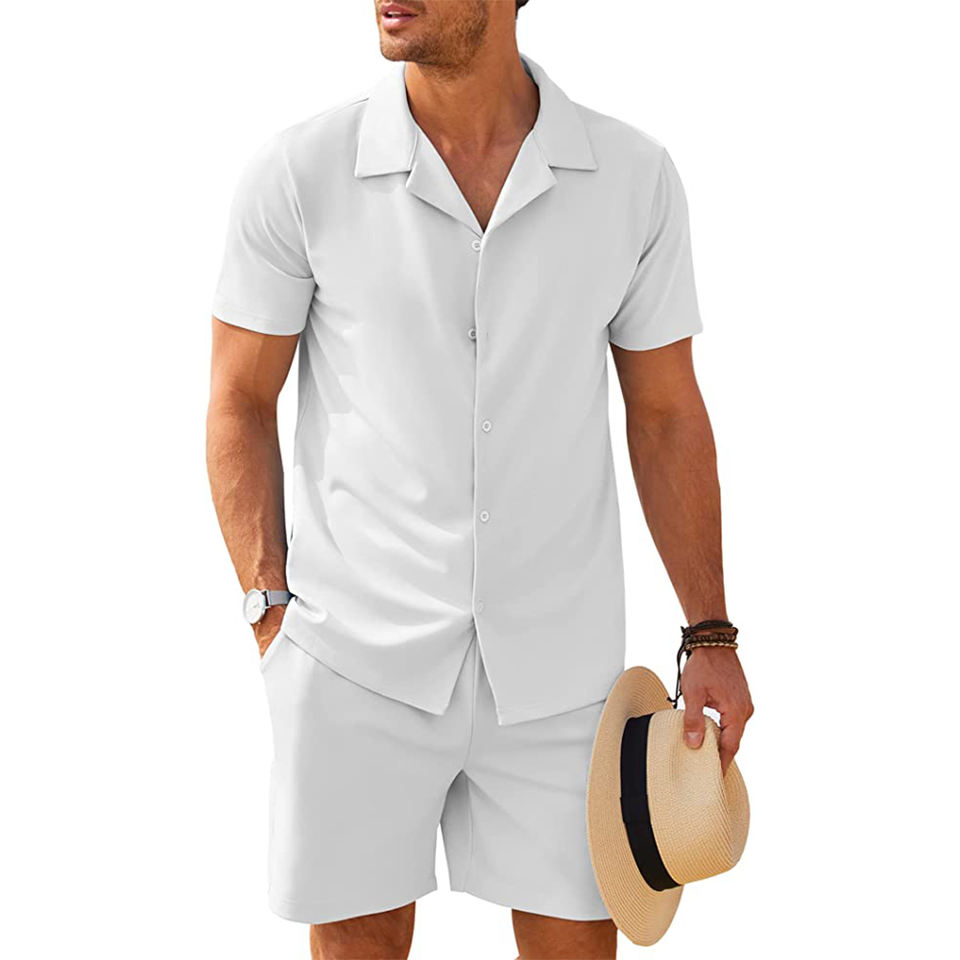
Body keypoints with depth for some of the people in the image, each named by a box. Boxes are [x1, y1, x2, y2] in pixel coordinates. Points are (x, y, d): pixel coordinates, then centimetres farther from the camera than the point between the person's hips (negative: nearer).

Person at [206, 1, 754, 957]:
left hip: (556, 658, 1)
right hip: (357, 654, -1)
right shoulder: (298, 172, -8)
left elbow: (666, 413, 5)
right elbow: (240, 402, 1)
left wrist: (710, 637, 5)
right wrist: (270, 611, -4)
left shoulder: (634, 176, -4)